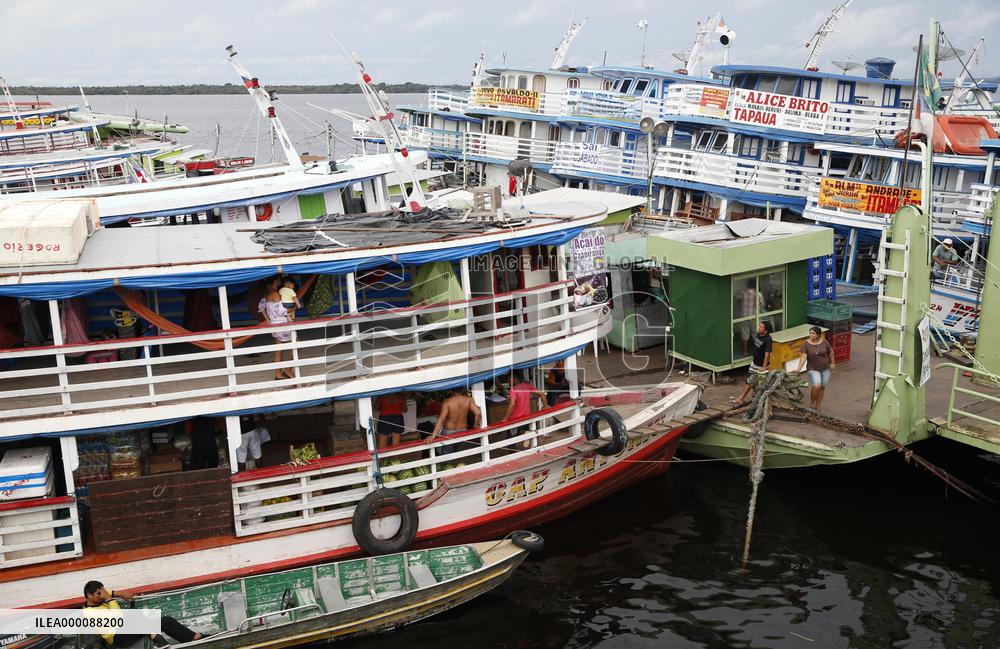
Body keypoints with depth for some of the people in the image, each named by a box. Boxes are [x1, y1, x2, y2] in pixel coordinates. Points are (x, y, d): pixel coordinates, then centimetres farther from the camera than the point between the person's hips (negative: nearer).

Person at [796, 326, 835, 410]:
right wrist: (799, 369, -27)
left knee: (822, 387, 9)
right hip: (813, 369, -2)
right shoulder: (806, 344, -12)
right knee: (816, 386, -19)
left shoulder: (824, 342, -8)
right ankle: (812, 403, 7)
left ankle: (817, 407, 25)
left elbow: (831, 352, 7)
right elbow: (804, 357, -17)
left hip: (825, 368, 2)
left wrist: (832, 363, 11)